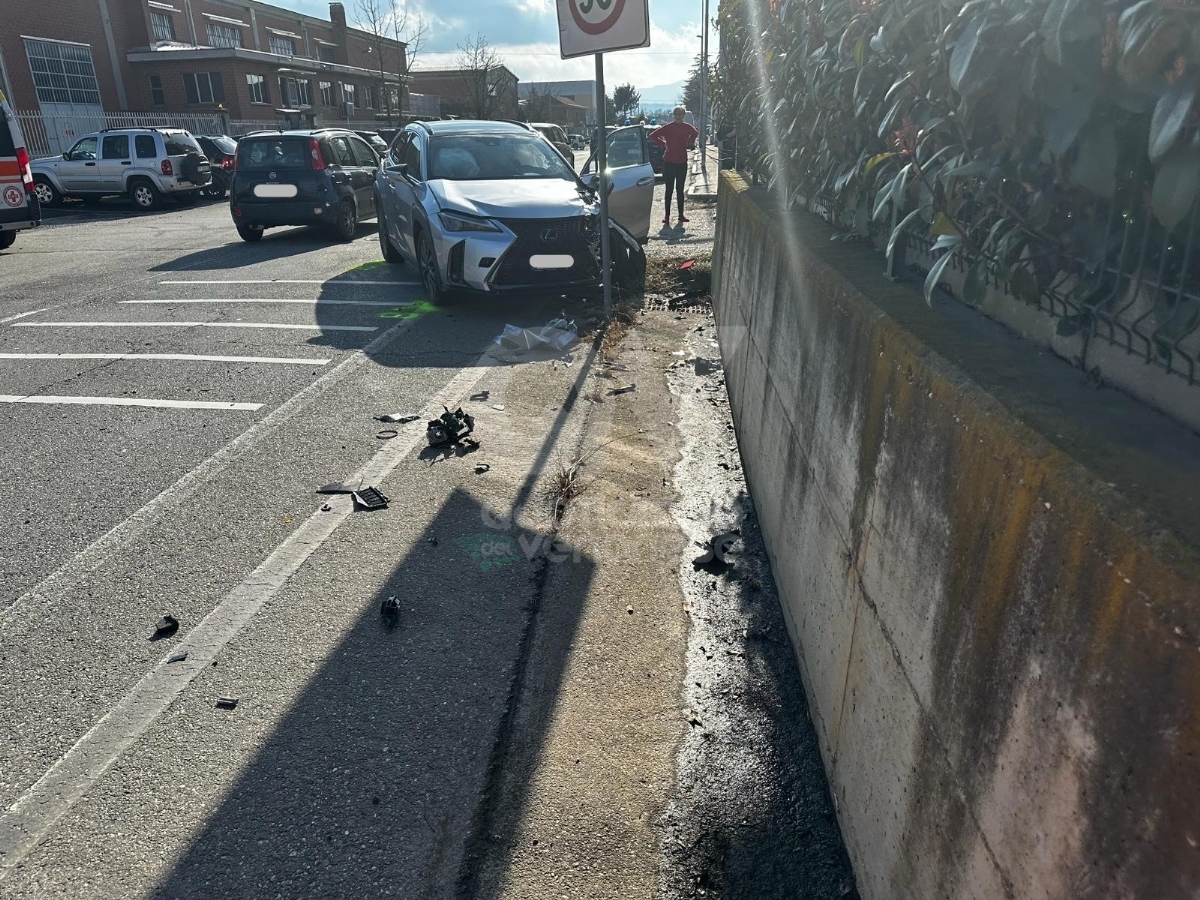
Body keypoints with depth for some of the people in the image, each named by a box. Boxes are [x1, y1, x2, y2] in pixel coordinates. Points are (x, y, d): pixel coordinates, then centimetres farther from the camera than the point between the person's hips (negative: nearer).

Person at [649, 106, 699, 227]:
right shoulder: (668, 127, -7)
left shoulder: (687, 127, 3)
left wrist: (688, 143, 12)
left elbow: (695, 134, 24)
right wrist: (663, 144, -7)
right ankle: (667, 216, 3)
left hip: (682, 162, 3)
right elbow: (652, 135, -6)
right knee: (669, 190, 0)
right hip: (669, 162, -3)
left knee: (680, 189, 10)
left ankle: (681, 214, 17)